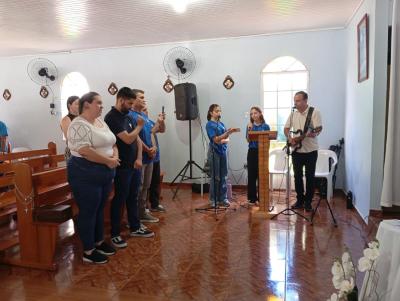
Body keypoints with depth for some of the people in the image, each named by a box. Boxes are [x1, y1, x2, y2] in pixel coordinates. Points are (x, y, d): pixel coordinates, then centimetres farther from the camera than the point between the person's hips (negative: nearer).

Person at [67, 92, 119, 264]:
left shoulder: (101, 122, 13)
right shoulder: (78, 125, -15)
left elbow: (112, 143, 16)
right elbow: (85, 151, -25)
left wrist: (115, 157, -5)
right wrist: (108, 161, -19)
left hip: (105, 174, 9)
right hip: (85, 174, -9)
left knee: (99, 209, 17)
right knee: (88, 212, 0)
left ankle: (99, 242, 32)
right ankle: (88, 252, 12)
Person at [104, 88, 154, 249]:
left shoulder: (127, 116, 12)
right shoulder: (111, 118, -15)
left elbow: (137, 139, 11)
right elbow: (128, 139, -21)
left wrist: (139, 158, -2)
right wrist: (139, 126, -5)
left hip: (134, 165, 8)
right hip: (122, 167, -8)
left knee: (133, 197, 16)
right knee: (119, 199, 2)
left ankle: (135, 228, 29)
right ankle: (115, 235, 13)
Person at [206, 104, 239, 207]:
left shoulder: (221, 124, 12)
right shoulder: (209, 125, -7)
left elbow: (227, 139, 10)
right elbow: (216, 139, -17)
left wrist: (225, 140, -13)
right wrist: (228, 132, -24)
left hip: (223, 151, 6)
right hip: (214, 152, -6)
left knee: (223, 176, 8)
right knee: (215, 177, 0)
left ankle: (223, 198, 17)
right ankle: (213, 200, 11)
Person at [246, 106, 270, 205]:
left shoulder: (265, 126, 3)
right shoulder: (250, 126, 6)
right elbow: (248, 140, -4)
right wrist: (249, 129, -15)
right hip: (252, 152, 1)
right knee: (251, 175, 3)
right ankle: (252, 198, 11)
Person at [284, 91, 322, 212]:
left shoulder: (314, 112, -9)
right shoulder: (293, 113, 7)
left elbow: (319, 128, -17)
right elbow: (286, 128, 12)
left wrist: (314, 133, -38)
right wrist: (289, 138, -6)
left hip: (310, 150, -4)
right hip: (296, 150, 4)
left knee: (310, 176, 2)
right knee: (297, 176, 8)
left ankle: (308, 202, 14)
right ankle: (300, 200, 21)